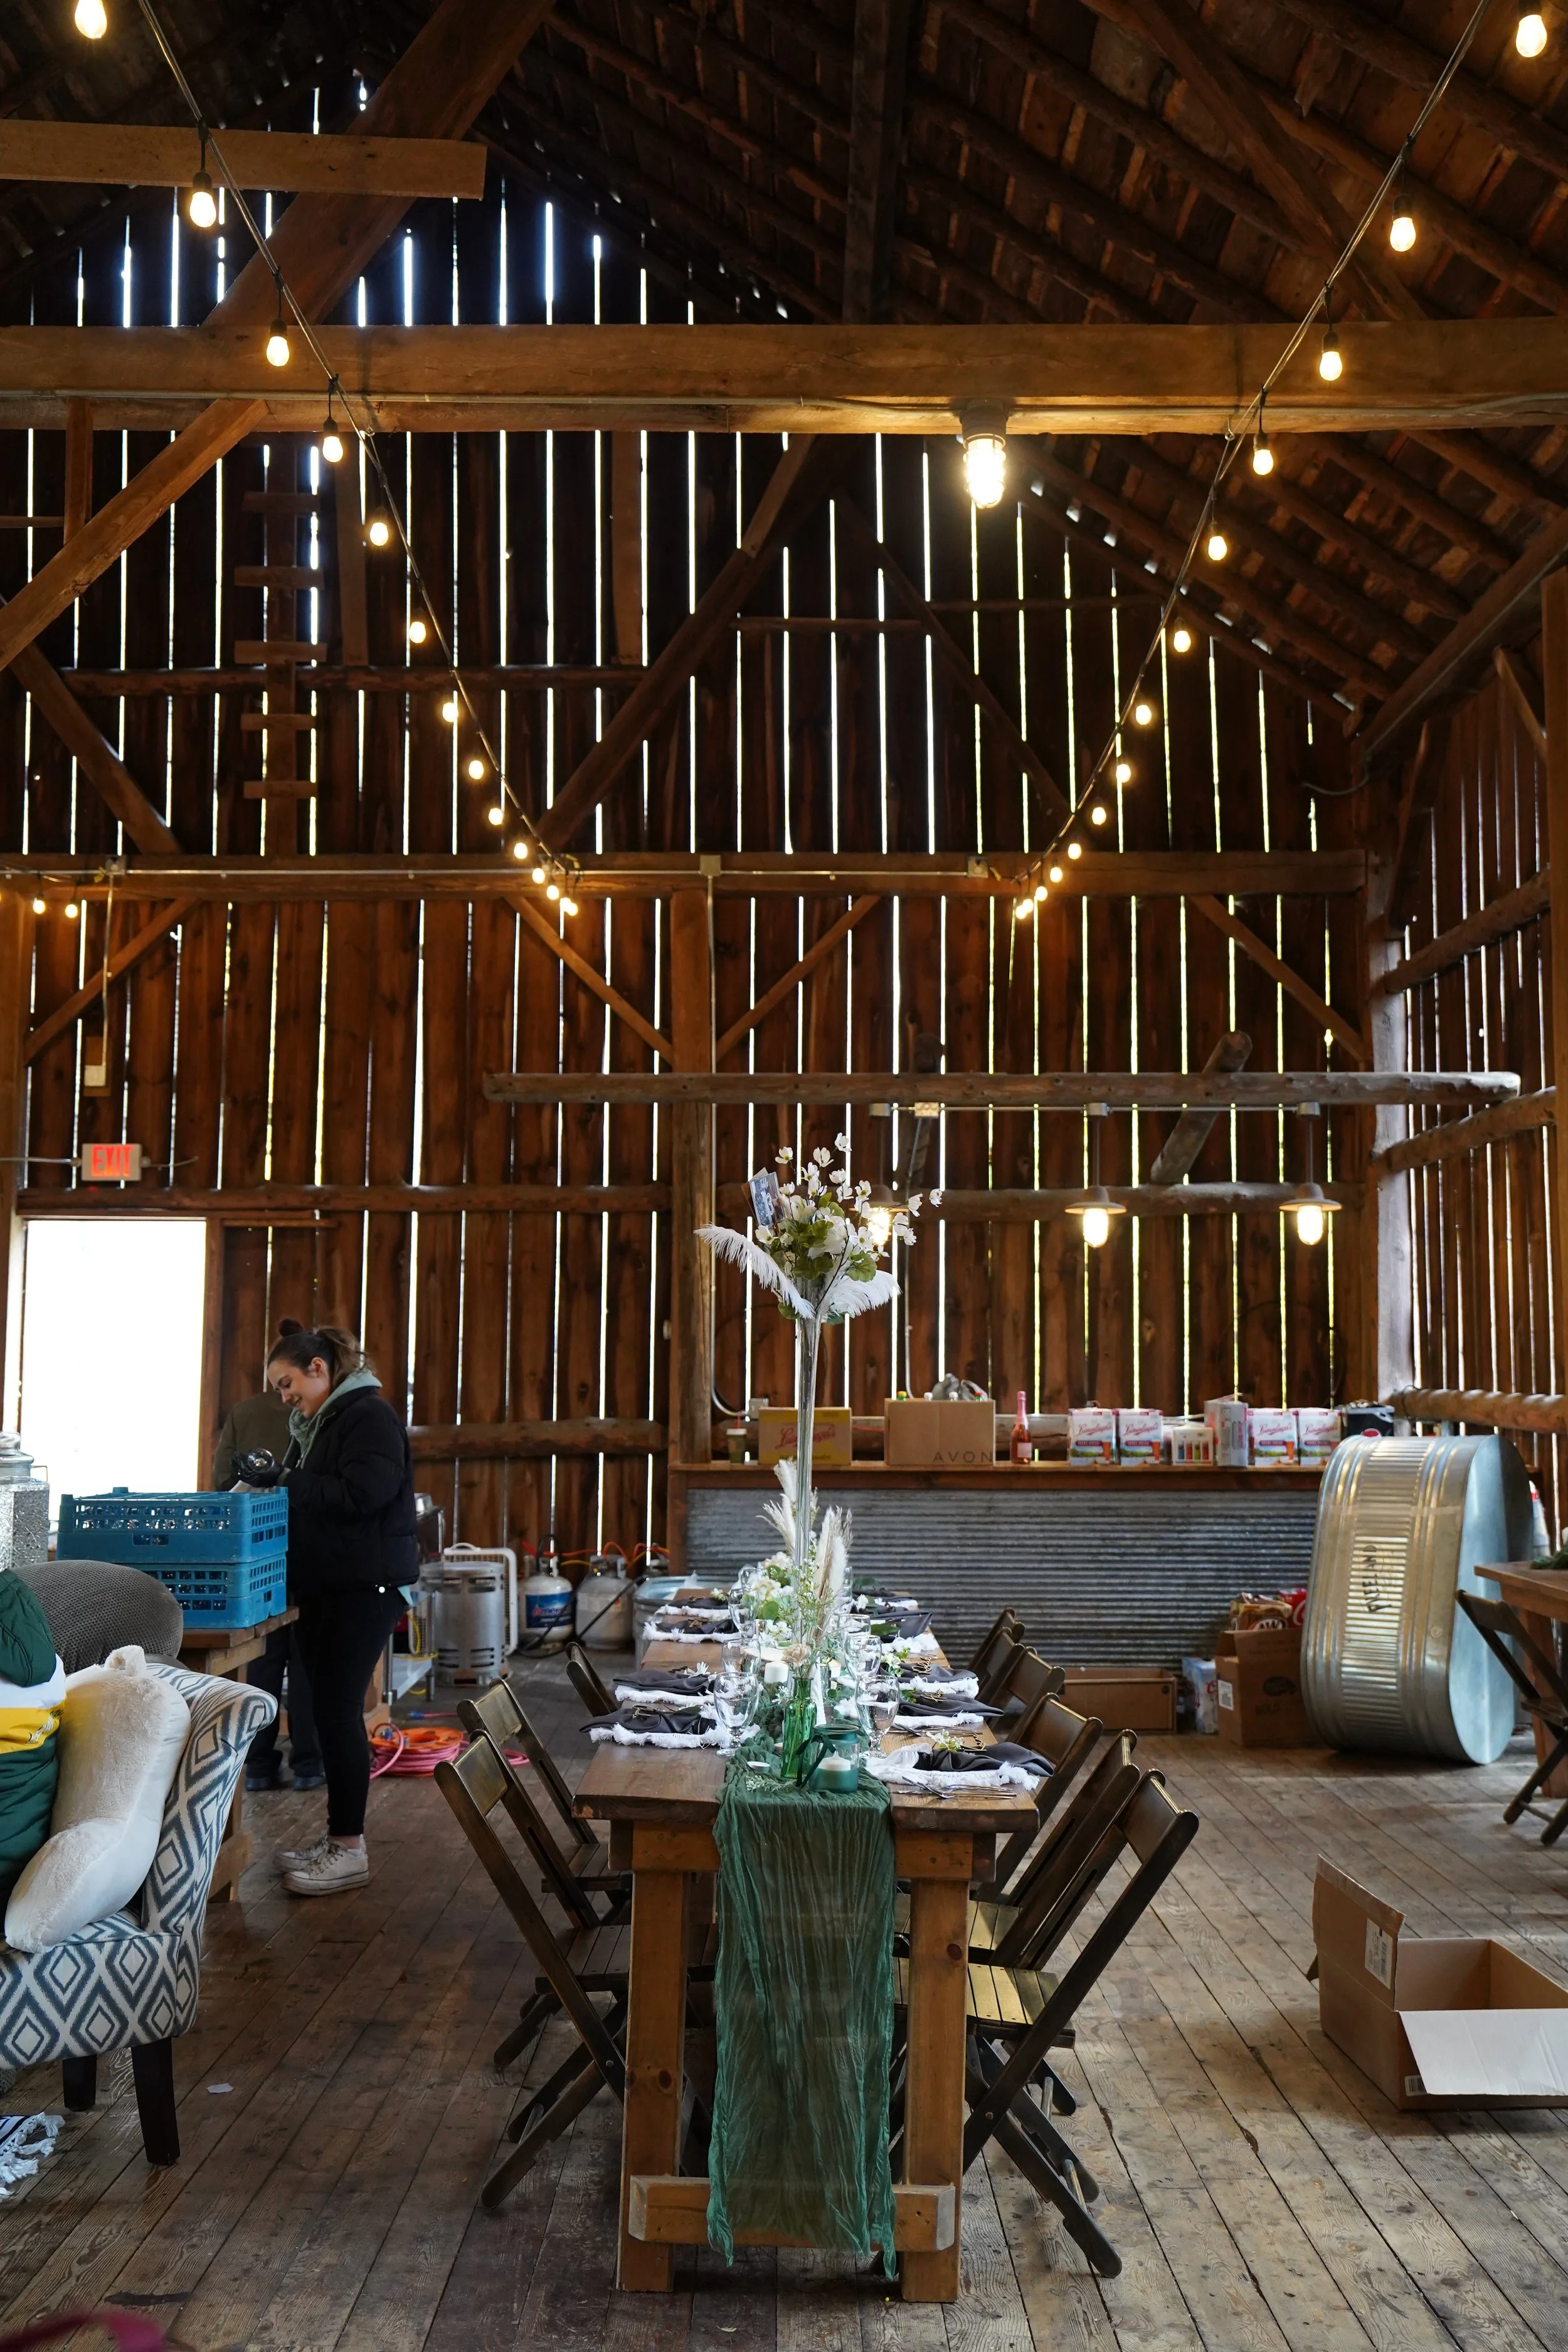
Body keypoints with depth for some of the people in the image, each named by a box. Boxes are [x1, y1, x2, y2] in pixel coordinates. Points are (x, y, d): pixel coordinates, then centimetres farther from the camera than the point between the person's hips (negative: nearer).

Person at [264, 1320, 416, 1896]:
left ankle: (349, 1848, 0)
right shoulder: (314, 1424, 17)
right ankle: (339, 1835, 20)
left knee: (337, 1709, -8)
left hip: (364, 1587, -9)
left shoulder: (369, 1416, -12)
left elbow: (365, 1492, -24)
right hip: (322, 1585, 9)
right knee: (330, 1707, 11)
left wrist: (288, 1485, -20)